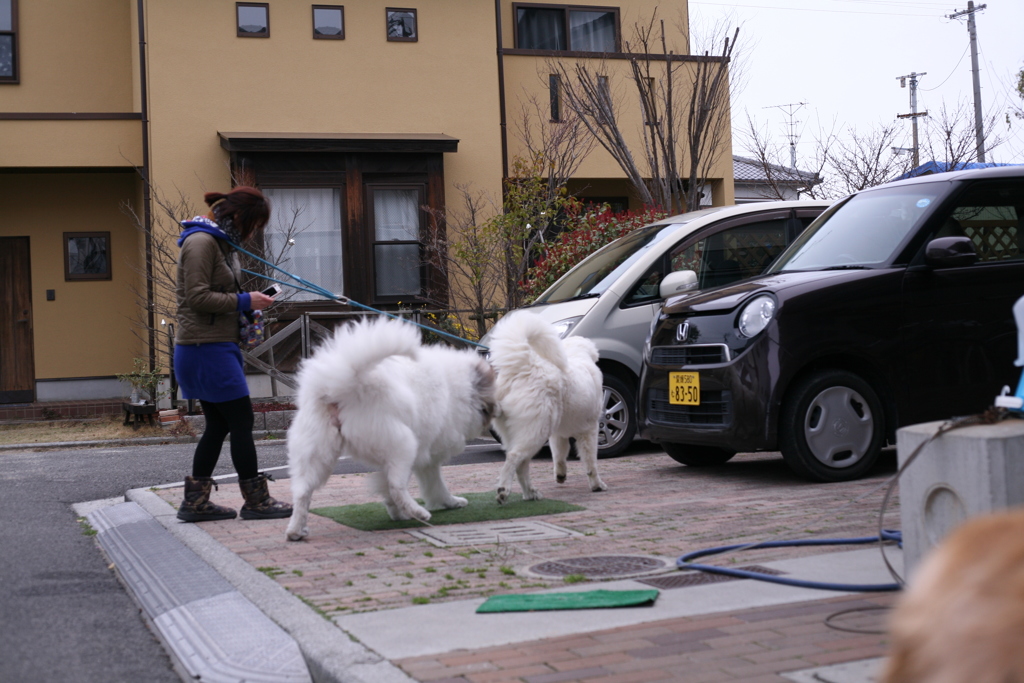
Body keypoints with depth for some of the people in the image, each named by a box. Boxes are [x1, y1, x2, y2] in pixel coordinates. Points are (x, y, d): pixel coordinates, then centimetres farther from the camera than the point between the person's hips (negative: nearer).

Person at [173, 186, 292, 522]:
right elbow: (198, 297, -20)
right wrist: (244, 301, -14)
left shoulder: (221, 242, 18)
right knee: (242, 420, -5)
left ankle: (195, 501, 16)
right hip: (206, 347, -10)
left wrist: (246, 305, 9)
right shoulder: (201, 242, -14)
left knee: (219, 424, 11)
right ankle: (256, 500, 2)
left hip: (218, 346, 10)